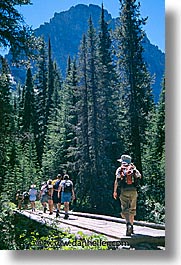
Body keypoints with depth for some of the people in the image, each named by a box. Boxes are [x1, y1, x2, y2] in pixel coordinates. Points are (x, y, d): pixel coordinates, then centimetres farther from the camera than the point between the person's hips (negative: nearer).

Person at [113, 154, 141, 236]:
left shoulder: (120, 169, 6)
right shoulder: (133, 168, 13)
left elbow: (117, 181, -4)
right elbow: (139, 176, 7)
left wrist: (115, 191, -1)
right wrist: (134, 168, 22)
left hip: (124, 191, -3)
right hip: (133, 191, 3)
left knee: (125, 210, -3)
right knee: (132, 209, 16)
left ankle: (128, 224, -28)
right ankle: (131, 227, 24)